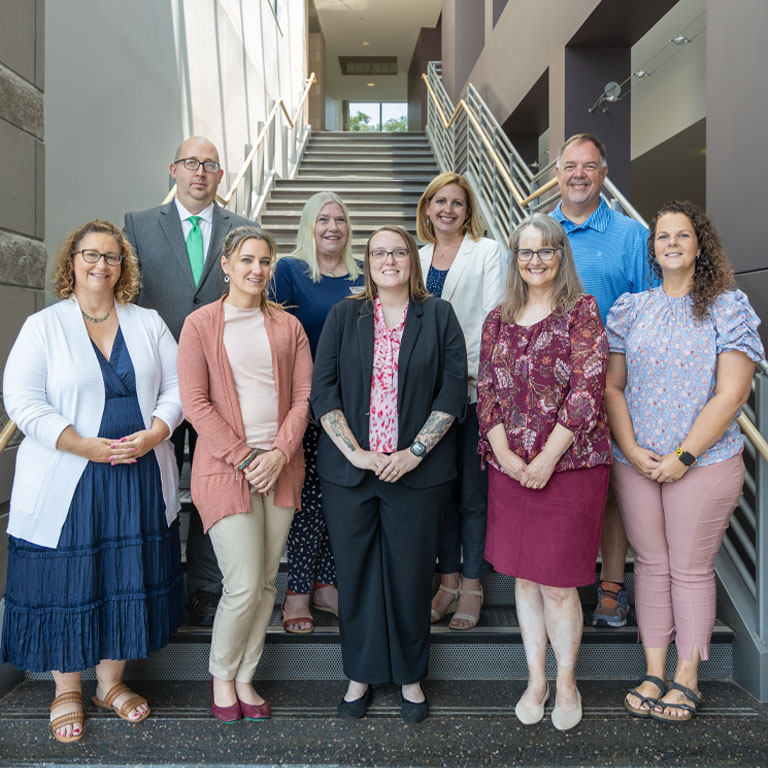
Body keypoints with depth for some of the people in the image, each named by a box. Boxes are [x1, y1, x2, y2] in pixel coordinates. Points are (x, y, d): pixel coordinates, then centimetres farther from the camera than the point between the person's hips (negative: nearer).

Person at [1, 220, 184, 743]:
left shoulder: (149, 324, 9)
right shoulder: (43, 326, 1)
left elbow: (177, 387, 5)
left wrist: (152, 435, -13)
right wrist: (85, 446, -17)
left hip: (140, 477, 3)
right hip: (67, 482, -2)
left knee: (128, 577, 10)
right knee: (66, 582, 7)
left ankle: (112, 682, 30)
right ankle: (67, 690, 28)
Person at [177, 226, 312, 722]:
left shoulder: (288, 326, 11)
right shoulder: (201, 324, 2)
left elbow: (304, 395, 6)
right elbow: (195, 402, -5)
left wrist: (280, 452, -8)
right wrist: (243, 457, -10)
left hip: (280, 467, 4)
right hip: (225, 469, -3)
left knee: (266, 583, 8)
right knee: (245, 586, -6)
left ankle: (245, 678, 27)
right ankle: (222, 675, 21)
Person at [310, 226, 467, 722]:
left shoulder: (438, 315, 5)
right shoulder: (344, 315, 7)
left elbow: (453, 389, -2)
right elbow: (323, 388, 0)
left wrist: (415, 452, -10)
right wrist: (354, 452, -10)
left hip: (419, 471, -1)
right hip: (350, 468, 1)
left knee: (412, 573, 7)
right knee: (356, 572, 9)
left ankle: (410, 676, 28)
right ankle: (362, 674, 29)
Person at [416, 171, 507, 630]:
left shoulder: (489, 252, 1)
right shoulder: (418, 258, 16)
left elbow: (494, 318, -7)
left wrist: (467, 370, -16)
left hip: (474, 387, -4)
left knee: (473, 492, 2)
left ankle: (472, 585, 16)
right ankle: (448, 580, 23)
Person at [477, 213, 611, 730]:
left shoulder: (582, 311, -3)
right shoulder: (498, 320, 10)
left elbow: (587, 389, -11)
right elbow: (487, 392, 7)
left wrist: (547, 459, -14)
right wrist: (504, 454, -5)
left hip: (570, 464, -4)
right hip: (510, 467, 4)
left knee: (558, 584, 2)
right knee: (524, 576, 12)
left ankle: (567, 683, 24)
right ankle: (536, 678, 29)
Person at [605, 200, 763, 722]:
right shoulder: (631, 309, 8)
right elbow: (612, 387, 5)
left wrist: (684, 455, -14)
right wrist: (631, 449, -8)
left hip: (703, 462, -3)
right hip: (635, 462, 3)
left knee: (691, 570, 6)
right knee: (651, 565, 10)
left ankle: (687, 678, 21)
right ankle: (654, 673, 23)